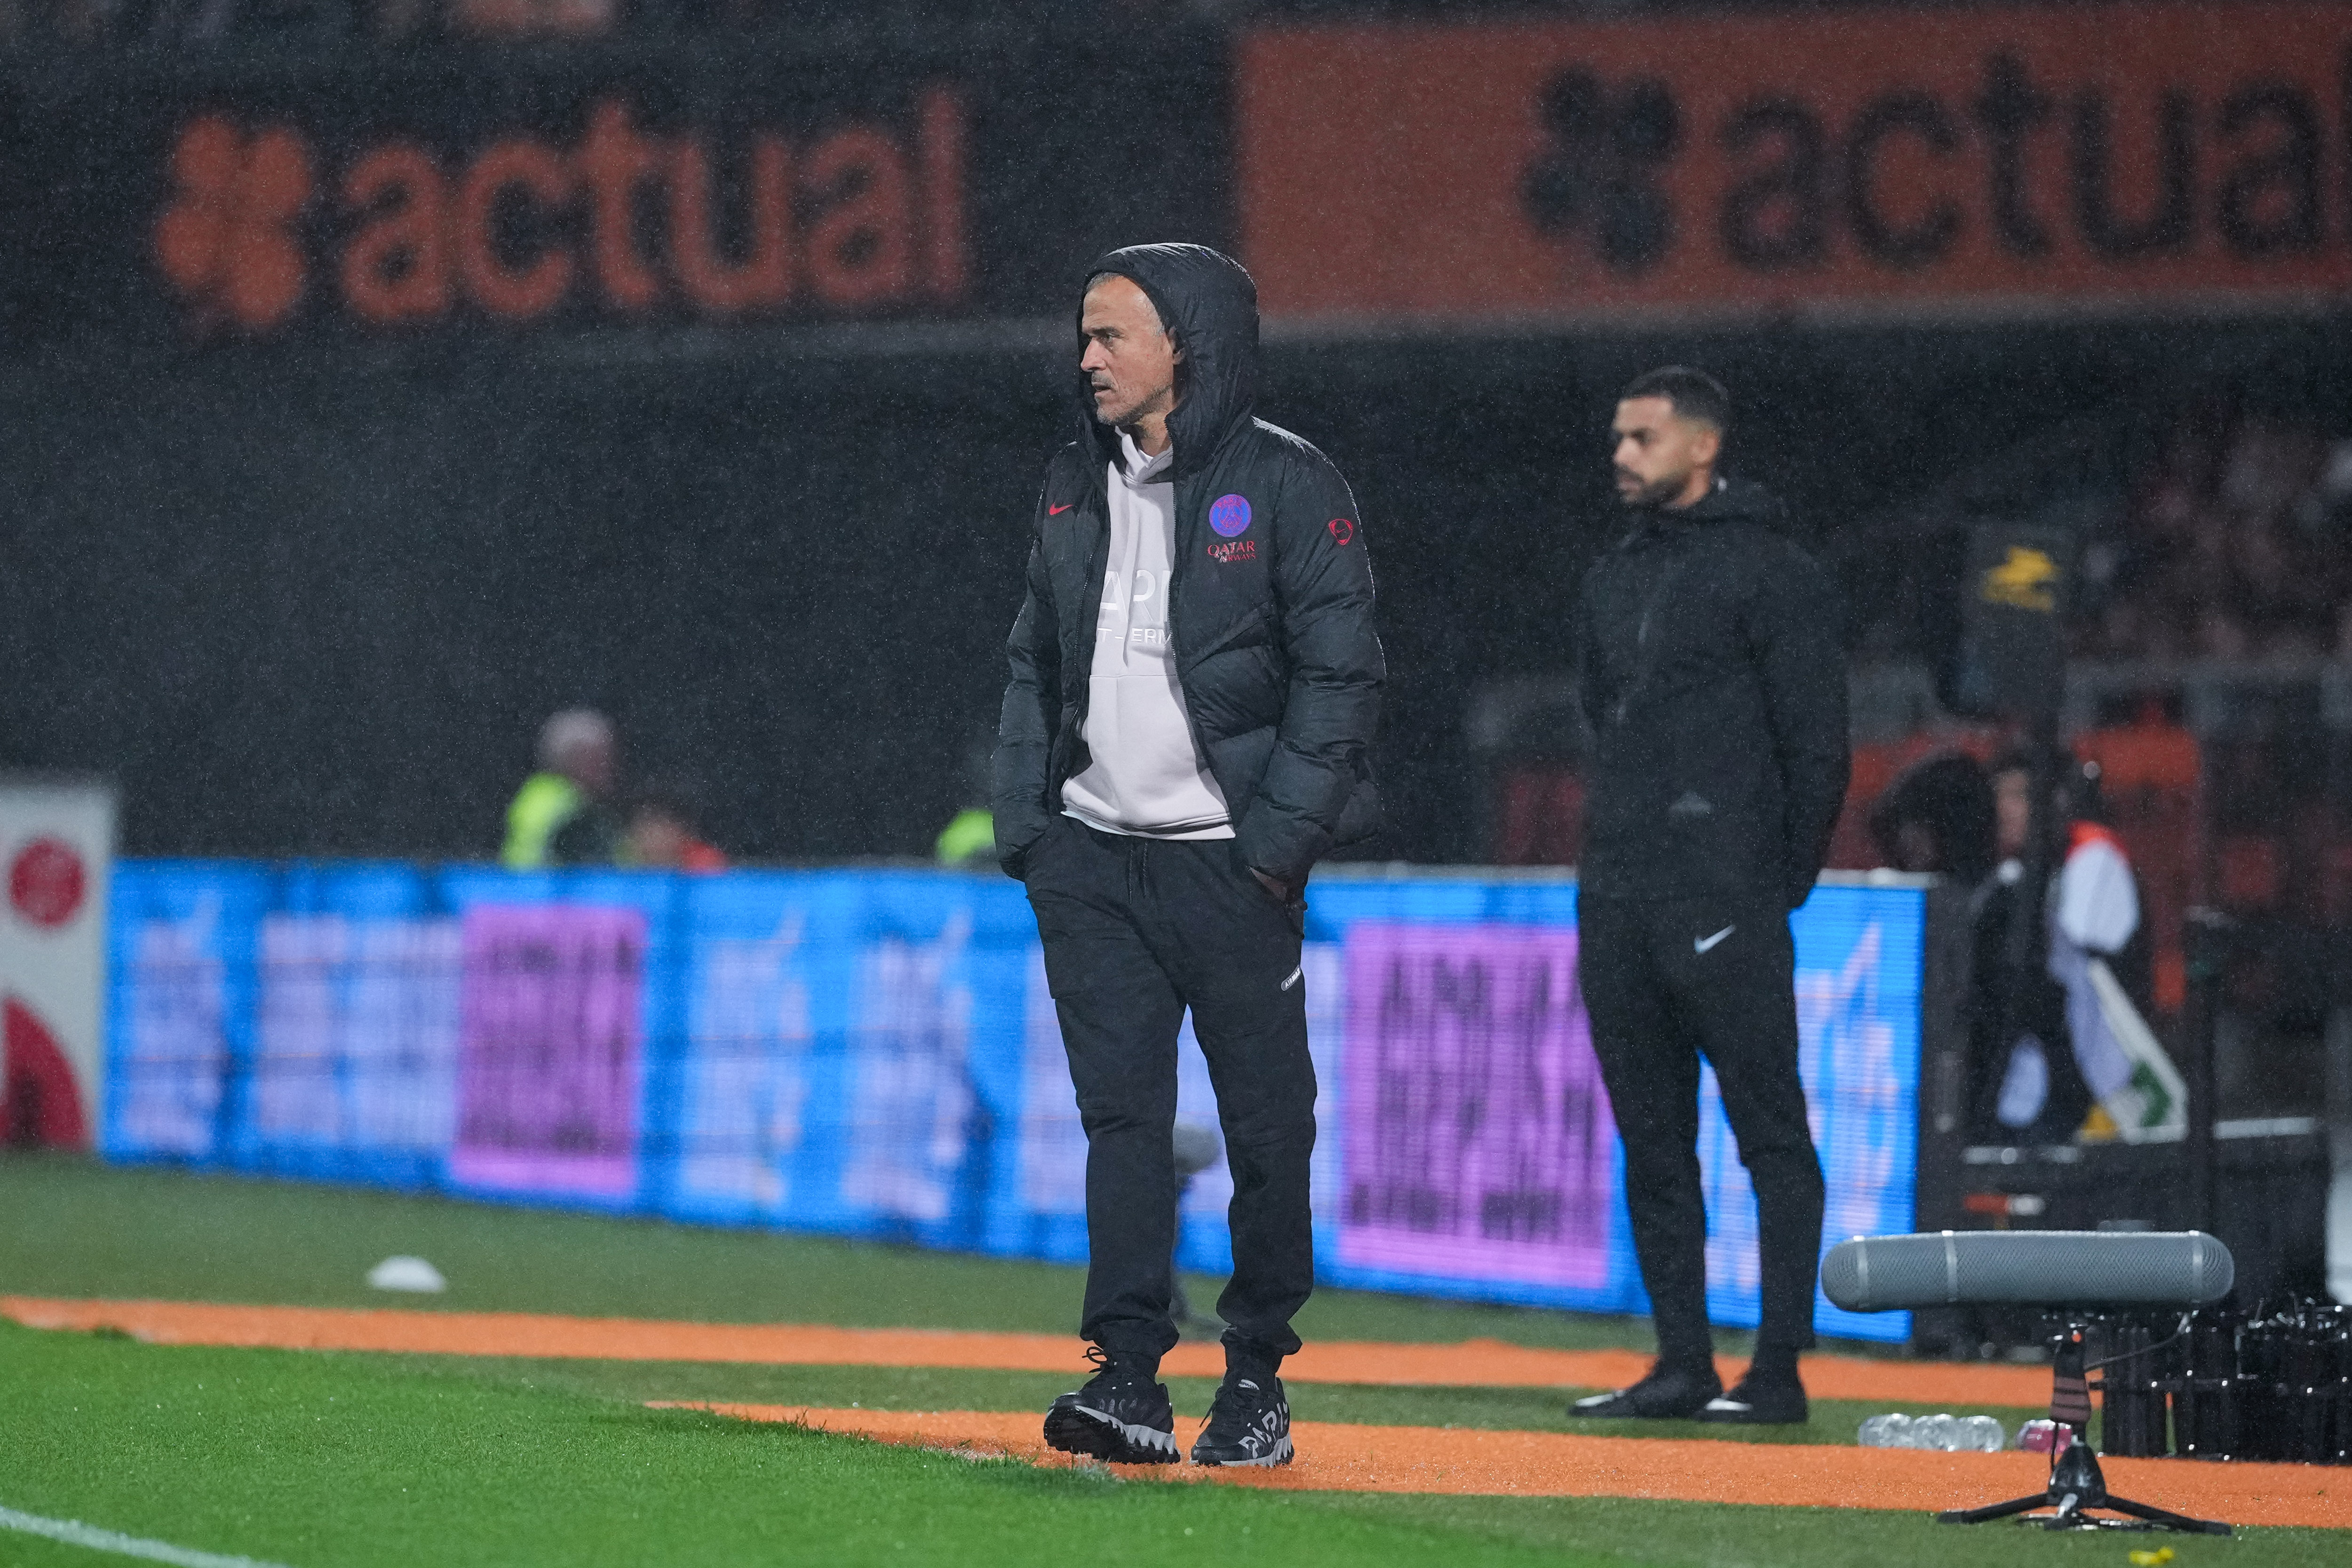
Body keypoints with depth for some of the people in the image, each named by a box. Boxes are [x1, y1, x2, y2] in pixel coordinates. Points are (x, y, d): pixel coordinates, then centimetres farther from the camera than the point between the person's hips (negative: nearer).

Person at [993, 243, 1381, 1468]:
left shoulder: (1287, 487, -6)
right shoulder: (1075, 489, 13)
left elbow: (1340, 677, -8)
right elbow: (1035, 669, 19)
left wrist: (1278, 837, -14)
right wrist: (1023, 823, 9)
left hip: (1232, 860, -5)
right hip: (1091, 859, 5)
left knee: (1264, 1124, 1)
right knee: (1120, 1115, -2)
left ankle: (1255, 1381, 11)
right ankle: (1127, 1381, -6)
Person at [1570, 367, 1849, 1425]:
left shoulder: (1773, 575, -3)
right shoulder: (1611, 582, 19)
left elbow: (1817, 744, -6)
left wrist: (1780, 882, -8)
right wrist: (1619, 845, 15)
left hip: (1724, 900, -8)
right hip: (1613, 900, 8)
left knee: (1771, 1136, -7)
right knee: (1653, 1139, 8)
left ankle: (1778, 1372, -9)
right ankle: (1682, 1364, 12)